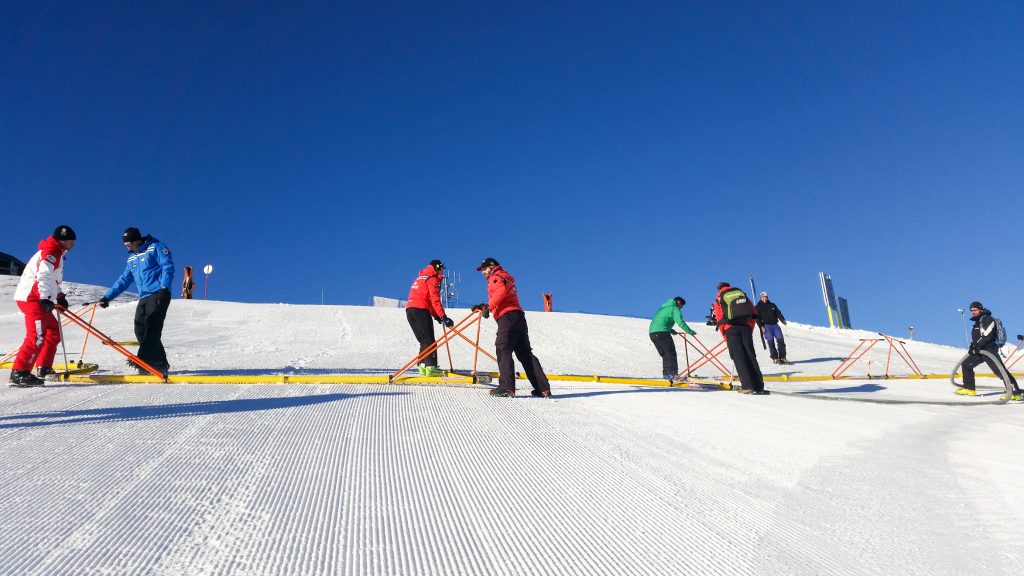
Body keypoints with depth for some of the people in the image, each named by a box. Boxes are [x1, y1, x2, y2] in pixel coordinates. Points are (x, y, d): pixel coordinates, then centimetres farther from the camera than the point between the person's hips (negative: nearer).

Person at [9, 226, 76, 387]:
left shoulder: (56, 254, 23)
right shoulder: (51, 252, -9)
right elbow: (43, 275, -23)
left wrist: (59, 297, 25)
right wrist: (46, 298, -30)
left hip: (40, 299, 11)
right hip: (32, 298, -11)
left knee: (54, 332, 17)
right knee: (37, 337, -18)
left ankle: (44, 368, 22)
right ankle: (19, 373, -21)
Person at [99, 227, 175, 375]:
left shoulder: (156, 248, 1)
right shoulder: (132, 259, 23)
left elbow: (168, 267, -10)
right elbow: (123, 280, 26)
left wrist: (164, 288, -21)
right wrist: (107, 297, 22)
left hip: (158, 295, -8)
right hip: (144, 298, 8)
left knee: (151, 327, -17)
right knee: (140, 330, -2)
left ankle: (144, 363, -25)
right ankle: (159, 364, 1)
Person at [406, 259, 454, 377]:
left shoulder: (420, 278, 27)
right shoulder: (432, 280, -2)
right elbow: (435, 300, -13)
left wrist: (437, 316, 18)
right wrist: (444, 317, -15)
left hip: (410, 310, 9)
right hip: (421, 310, -9)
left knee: (424, 340, 13)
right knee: (429, 340, -9)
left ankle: (423, 367, 8)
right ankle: (431, 367, -17)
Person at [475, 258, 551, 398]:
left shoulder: (496, 276, 5)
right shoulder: (506, 279, 33)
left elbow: (501, 291, -17)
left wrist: (489, 306, -14)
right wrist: (483, 307, 29)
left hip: (507, 317, -9)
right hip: (518, 317, 9)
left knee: (503, 350, -14)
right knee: (525, 353, 7)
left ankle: (507, 387, -26)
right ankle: (543, 388, 2)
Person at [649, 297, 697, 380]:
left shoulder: (663, 308, 30)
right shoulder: (674, 308, 5)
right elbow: (680, 322, -6)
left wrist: (671, 330, 39)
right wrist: (690, 332, 2)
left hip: (652, 332, 8)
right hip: (662, 332, -8)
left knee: (665, 354, 14)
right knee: (671, 353, -6)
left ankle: (666, 373, 11)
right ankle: (673, 373, -14)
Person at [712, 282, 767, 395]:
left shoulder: (719, 299, 12)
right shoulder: (742, 294, 21)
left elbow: (720, 319, 5)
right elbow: (753, 314, 15)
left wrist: (725, 337, 10)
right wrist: (750, 331, 17)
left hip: (731, 328, -3)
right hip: (746, 327, 3)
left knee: (738, 357, -3)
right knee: (750, 356, 6)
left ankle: (747, 386, -11)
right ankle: (759, 386, 1)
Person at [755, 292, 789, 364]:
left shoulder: (772, 305, 20)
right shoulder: (758, 307, 10)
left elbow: (778, 313, 11)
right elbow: (757, 318, 2)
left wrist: (783, 320, -8)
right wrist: (761, 326, -12)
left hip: (775, 325, 3)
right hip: (766, 326, -3)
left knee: (781, 340, -9)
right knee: (771, 341, -14)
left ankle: (782, 357, -5)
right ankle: (775, 358, -10)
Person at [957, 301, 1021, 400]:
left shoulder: (987, 319, -9)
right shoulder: (978, 323, 21)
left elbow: (987, 336, -20)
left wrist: (976, 345, -20)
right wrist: (973, 346, 8)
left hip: (990, 350, -10)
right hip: (980, 351, 10)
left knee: (1000, 371, -14)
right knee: (966, 364, 12)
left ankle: (1015, 393, -13)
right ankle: (969, 388, 19)